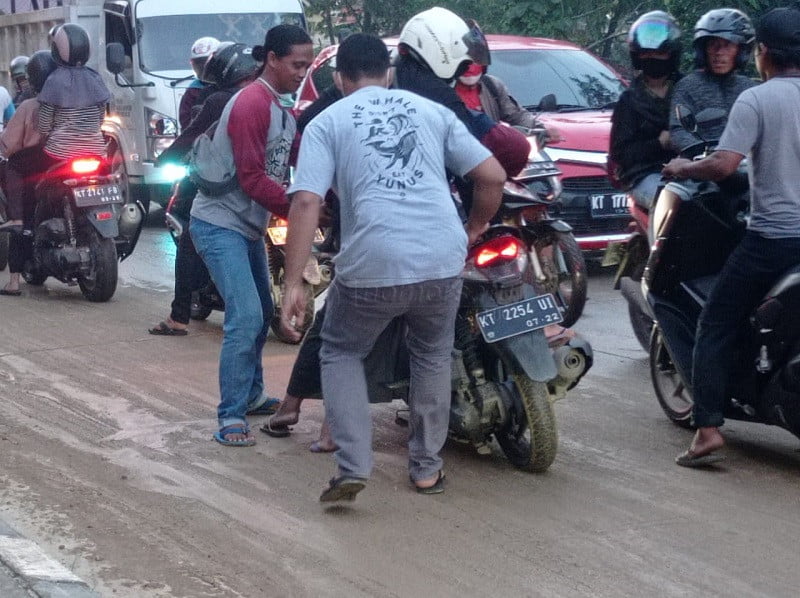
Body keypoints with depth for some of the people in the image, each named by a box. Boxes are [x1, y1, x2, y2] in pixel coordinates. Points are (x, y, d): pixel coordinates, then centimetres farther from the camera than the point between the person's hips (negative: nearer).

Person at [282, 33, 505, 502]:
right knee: (433, 356, 27)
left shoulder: (327, 122, 10)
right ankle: (427, 467, 30)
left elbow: (306, 202, -4)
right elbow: (494, 176, 12)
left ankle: (353, 466, 5)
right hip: (443, 260, 3)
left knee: (341, 354, 20)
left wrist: (294, 284, -6)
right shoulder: (432, 110, 18)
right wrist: (474, 229, 29)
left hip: (373, 265, -2)